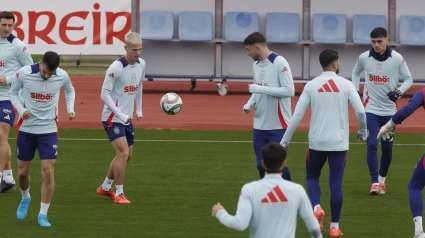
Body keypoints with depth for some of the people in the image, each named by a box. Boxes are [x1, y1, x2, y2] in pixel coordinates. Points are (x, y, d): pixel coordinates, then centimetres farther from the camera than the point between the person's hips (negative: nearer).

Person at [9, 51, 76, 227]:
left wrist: (70, 108, -4)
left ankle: (43, 215, 1)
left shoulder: (62, 76, -12)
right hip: (26, 128, 0)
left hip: (49, 130, 0)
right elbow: (13, 92, 2)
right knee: (23, 171, 10)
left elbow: (70, 90, 12)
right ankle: (25, 198, 42)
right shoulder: (24, 73, -16)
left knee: (48, 172, -10)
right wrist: (21, 109, -14)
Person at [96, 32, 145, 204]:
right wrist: (121, 115, -23)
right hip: (113, 118, -8)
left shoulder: (141, 65, 2)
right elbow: (104, 94, -20)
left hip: (127, 118, 8)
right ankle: (119, 194, -5)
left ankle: (105, 187, 31)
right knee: (123, 153, -16)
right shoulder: (116, 68, -20)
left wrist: (139, 108, 17)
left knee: (126, 156, 14)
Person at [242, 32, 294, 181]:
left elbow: (289, 91, -19)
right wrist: (249, 103, 0)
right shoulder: (256, 65, 10)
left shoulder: (279, 63, -13)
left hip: (278, 126, -7)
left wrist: (260, 88, -21)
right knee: (262, 166, 8)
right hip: (259, 126, 7)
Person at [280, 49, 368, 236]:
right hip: (339, 142, -1)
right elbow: (360, 111, -8)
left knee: (312, 177, 20)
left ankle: (317, 208, -6)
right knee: (336, 183, 6)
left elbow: (297, 115, -2)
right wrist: (363, 131, 13)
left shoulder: (311, 85, -1)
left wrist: (285, 140, 5)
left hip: (317, 142, 1)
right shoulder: (346, 84, -3)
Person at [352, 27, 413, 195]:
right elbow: (356, 73, 17)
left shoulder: (397, 59, -9)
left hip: (389, 110, 0)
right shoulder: (364, 58, -4)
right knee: (372, 145, -11)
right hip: (371, 109, 0)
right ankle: (375, 183, -11)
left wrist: (399, 92, -17)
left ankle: (382, 179, 28)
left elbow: (408, 79, 1)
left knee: (387, 147, 7)